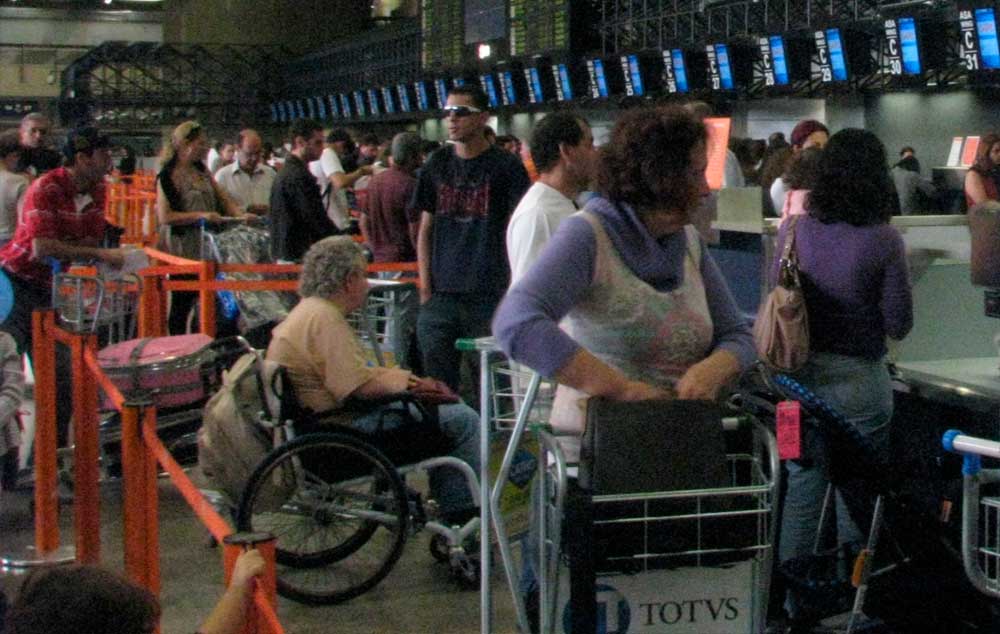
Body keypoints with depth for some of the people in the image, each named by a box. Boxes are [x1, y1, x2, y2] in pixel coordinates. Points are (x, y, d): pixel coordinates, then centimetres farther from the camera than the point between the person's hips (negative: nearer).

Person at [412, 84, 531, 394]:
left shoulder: (506, 166, 0)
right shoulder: (437, 165, 11)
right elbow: (425, 231, 14)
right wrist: (425, 289, 5)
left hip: (489, 297, -3)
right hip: (441, 297, 4)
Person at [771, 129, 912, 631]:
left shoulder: (793, 231, -4)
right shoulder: (884, 240, -14)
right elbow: (899, 325, -9)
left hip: (799, 373, 4)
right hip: (858, 378, -3)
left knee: (801, 489, 14)